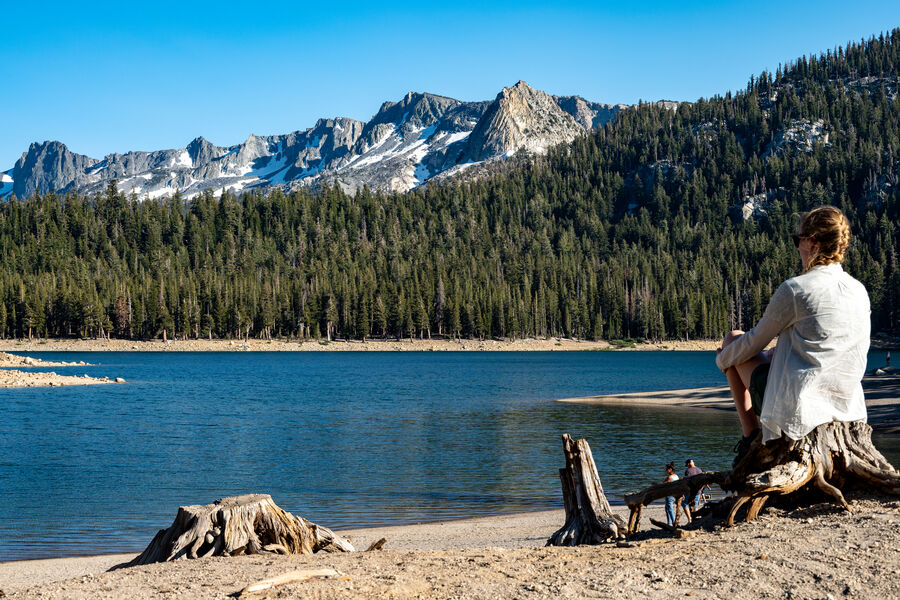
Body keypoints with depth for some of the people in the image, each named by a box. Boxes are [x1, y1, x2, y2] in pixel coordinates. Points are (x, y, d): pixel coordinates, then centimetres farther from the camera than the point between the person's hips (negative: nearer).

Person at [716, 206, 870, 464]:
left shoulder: (795, 289, -14)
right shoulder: (859, 291, 6)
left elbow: (755, 341, -1)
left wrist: (722, 358, 19)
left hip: (796, 411, -7)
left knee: (733, 339, 16)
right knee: (775, 352, 33)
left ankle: (750, 432, 13)